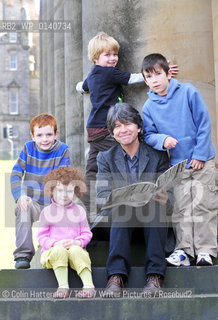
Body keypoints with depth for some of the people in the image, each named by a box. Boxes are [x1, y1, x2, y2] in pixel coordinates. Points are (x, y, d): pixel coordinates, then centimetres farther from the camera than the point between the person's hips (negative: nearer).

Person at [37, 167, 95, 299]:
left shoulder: (79, 210, 13)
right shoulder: (47, 211, 10)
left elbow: (87, 233, 10)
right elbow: (42, 236, 6)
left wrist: (77, 242, -12)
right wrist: (54, 243, -14)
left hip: (76, 248, 0)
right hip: (52, 251, 0)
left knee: (75, 251, -35)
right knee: (59, 251, -36)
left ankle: (89, 286, -38)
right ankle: (63, 287, -38)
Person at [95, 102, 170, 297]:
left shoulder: (157, 155, 4)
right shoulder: (106, 158, 6)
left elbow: (168, 192, -1)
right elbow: (102, 197, -6)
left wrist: (165, 198, -28)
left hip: (152, 222, 0)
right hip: (122, 222, 0)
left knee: (155, 205, -33)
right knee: (121, 207, -33)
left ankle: (155, 275, -34)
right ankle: (116, 275, -38)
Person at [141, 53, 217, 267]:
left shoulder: (188, 92, -7)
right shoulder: (149, 107, 0)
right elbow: (148, 135, 3)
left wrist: (200, 154, -10)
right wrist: (163, 140, -20)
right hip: (177, 163, 2)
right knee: (181, 208, 4)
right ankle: (184, 249, 11)